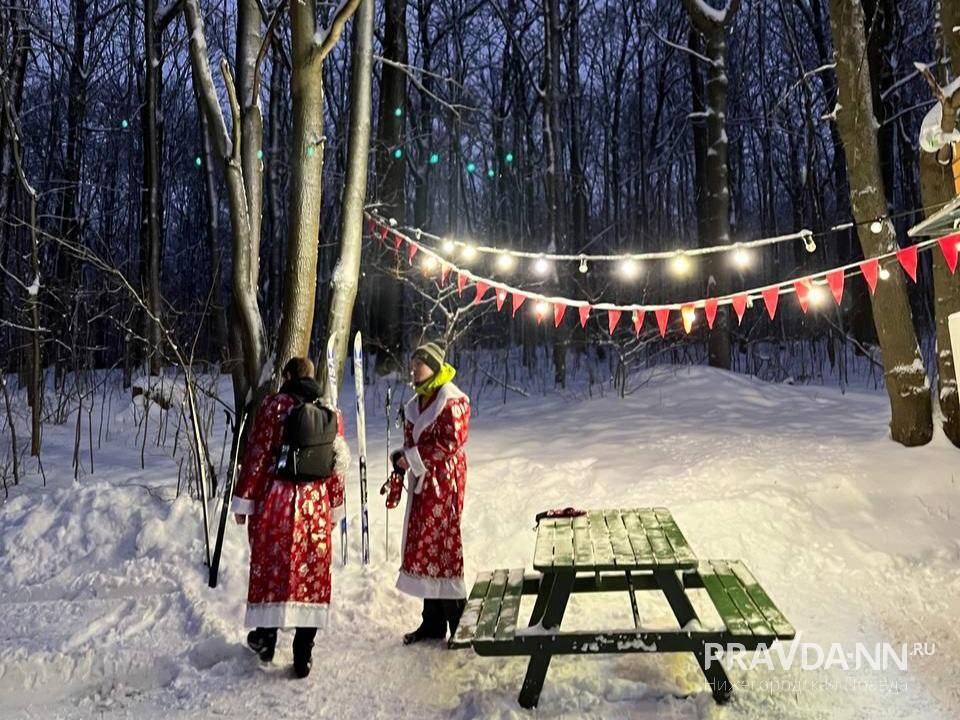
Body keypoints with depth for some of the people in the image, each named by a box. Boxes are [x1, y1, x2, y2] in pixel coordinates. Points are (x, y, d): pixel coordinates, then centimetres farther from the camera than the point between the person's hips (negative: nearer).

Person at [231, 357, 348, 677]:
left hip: (273, 502, -3)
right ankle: (303, 658, 13)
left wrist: (243, 499, 0)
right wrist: (335, 508, 17)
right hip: (316, 506, 3)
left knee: (269, 568, 14)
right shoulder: (332, 413, 6)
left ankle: (266, 638, 26)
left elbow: (256, 455, -8)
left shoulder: (274, 405, -5)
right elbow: (337, 465, 8)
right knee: (311, 575, 8)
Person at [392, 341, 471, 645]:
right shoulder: (418, 400, 16)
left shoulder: (452, 399, -12)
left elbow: (450, 442, -18)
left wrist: (412, 457, -14)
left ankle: (459, 624, 6)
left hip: (444, 481, -9)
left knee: (444, 546, -6)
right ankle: (433, 623, 21)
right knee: (423, 548, 10)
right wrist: (404, 457, 2)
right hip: (421, 482, 9)